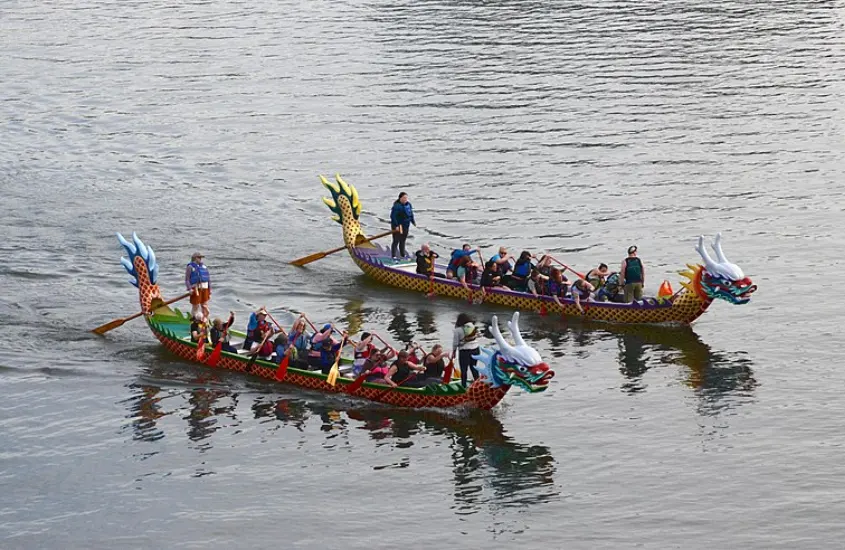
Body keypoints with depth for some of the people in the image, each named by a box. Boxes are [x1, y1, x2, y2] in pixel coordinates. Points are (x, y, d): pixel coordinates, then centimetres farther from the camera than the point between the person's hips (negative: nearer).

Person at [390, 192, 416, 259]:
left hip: (406, 225, 7)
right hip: (397, 226, -7)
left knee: (403, 241, 17)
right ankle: (393, 256, 2)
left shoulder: (408, 204, 4)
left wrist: (413, 221, 10)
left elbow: (411, 213, 17)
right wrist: (396, 225, -23)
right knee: (396, 241, -3)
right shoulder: (396, 205, -19)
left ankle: (403, 254, 28)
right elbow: (393, 216, -21)